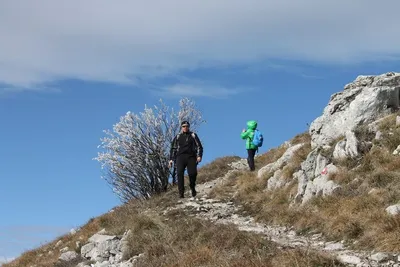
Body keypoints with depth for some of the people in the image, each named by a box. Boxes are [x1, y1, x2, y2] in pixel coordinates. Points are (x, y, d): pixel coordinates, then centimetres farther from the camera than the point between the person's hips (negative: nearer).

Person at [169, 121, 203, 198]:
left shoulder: (193, 135, 15)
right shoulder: (178, 137, 19)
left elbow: (199, 146, 12)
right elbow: (173, 148, 20)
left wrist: (199, 156, -5)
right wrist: (171, 159, 10)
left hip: (191, 157, -1)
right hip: (180, 157, 1)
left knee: (192, 173, -17)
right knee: (180, 173, -18)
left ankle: (193, 188, 12)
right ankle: (181, 192, -20)